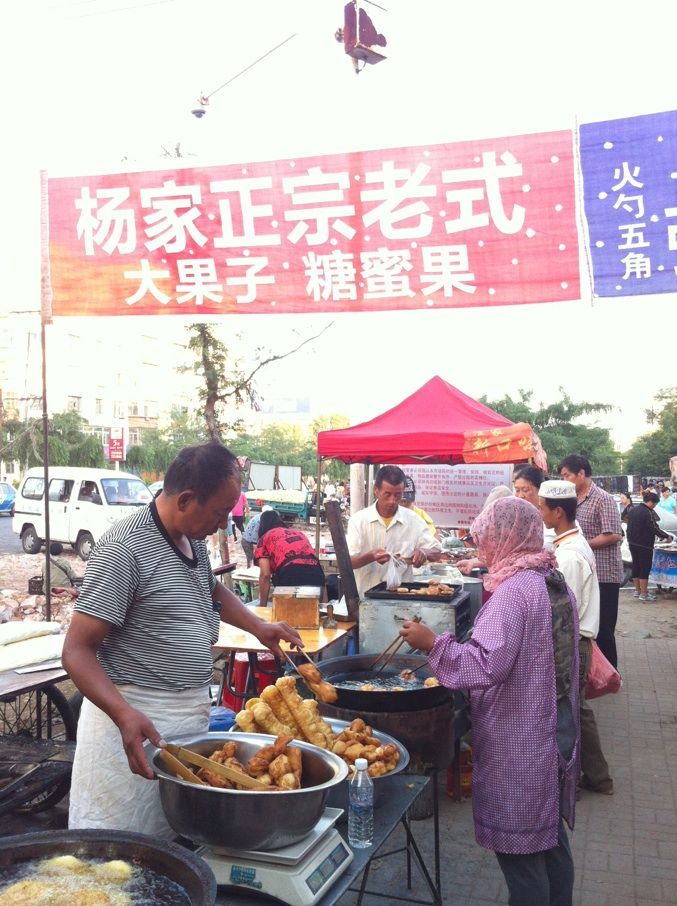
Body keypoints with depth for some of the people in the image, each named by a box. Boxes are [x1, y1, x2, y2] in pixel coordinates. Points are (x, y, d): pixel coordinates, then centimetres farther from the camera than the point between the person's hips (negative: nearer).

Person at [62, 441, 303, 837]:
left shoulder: (194, 539, 6)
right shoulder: (125, 549, -20)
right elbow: (77, 650, -18)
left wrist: (259, 626, 11)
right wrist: (124, 715, -32)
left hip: (193, 712, 8)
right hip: (137, 720, -8)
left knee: (178, 836, 15)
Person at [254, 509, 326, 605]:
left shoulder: (265, 538, 18)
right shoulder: (298, 532, 32)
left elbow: (265, 575, 8)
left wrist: (262, 606, 13)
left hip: (290, 576, -4)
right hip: (316, 575, 5)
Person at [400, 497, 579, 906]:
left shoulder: (514, 591, -23)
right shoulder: (557, 584, 5)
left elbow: (488, 664, -31)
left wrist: (432, 642, -23)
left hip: (518, 743, -9)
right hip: (556, 730, 9)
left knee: (519, 849, 6)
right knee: (551, 836, 23)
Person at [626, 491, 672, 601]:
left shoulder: (633, 510, 9)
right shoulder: (648, 513, -19)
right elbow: (655, 529, -18)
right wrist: (667, 536, -5)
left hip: (632, 543, 9)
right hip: (644, 546, -9)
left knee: (636, 566, 16)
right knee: (645, 568, -1)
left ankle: (637, 590, 27)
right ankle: (643, 594, 2)